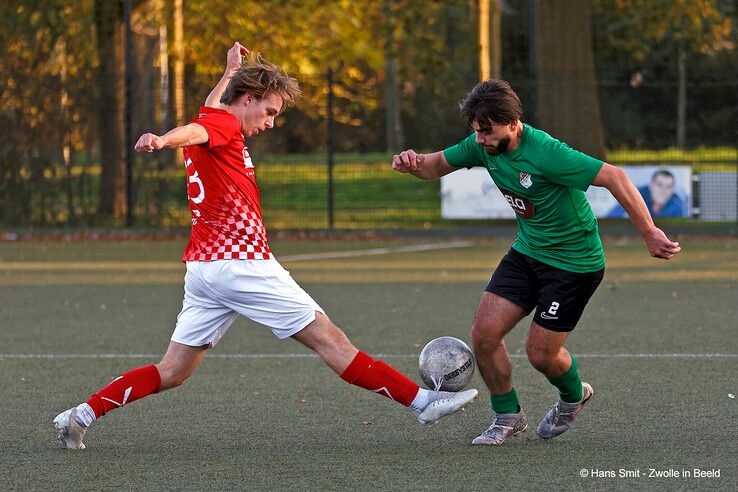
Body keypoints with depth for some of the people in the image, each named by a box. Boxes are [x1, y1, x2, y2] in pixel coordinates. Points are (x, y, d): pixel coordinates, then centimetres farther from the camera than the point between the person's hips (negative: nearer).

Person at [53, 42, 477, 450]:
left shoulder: (214, 117, 19)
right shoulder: (224, 126, -8)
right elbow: (194, 130, -32)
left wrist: (231, 71, 60)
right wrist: (163, 140, -53)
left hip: (203, 268, 9)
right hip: (241, 262, -9)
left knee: (172, 372, 8)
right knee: (329, 338, -7)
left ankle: (81, 416, 1)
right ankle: (422, 401, -5)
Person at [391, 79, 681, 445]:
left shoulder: (545, 153, -30)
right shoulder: (484, 145, -7)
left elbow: (614, 177, -32)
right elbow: (437, 166, 7)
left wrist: (649, 234, -33)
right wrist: (414, 164, -18)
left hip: (574, 261, -7)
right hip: (527, 252, 7)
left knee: (540, 353, -1)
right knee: (483, 333, -4)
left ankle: (573, 396, 33)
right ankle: (508, 417, 16)